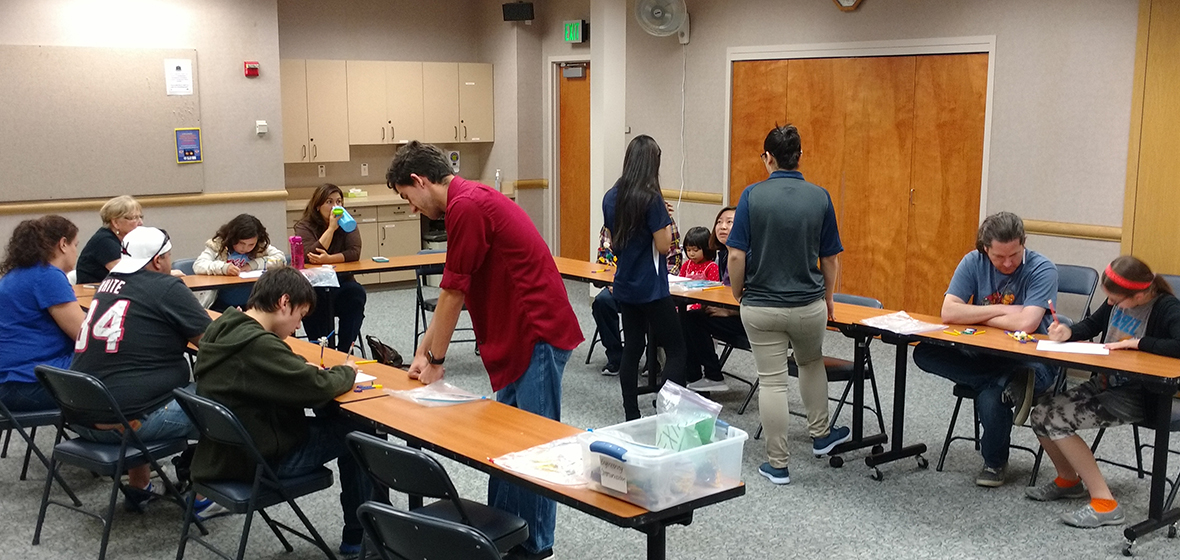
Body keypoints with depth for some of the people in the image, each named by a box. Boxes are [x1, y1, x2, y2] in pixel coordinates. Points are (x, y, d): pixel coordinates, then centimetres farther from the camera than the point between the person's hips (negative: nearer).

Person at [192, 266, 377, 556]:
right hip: (260, 461, -9)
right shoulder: (257, 344, -28)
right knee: (358, 432, 5)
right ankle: (358, 536, 18)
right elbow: (318, 388, -25)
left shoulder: (222, 328, 2)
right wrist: (346, 371, -5)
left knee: (334, 416, 15)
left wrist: (303, 368, 4)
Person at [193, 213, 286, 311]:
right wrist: (223, 268, -28)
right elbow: (197, 266, -11)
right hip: (221, 305, -2)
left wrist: (253, 264, -11)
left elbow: (281, 258, 0)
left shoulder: (261, 247, 5)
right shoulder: (218, 245, -2)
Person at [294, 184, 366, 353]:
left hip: (341, 283, 2)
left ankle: (345, 351, -23)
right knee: (312, 300, -34)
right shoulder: (304, 227, -1)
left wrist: (329, 259, -26)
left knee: (357, 293, -28)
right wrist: (331, 228, -18)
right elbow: (310, 255, -18)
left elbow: (354, 253, -9)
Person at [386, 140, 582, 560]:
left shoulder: (465, 206, -16)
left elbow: (453, 293, -12)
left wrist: (435, 360, -1)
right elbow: (453, 293, 21)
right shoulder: (470, 200, 16)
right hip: (518, 336, 10)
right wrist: (423, 352, 21)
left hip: (538, 335, -10)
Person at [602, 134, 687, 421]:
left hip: (625, 286, 7)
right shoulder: (651, 199, -17)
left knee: (632, 347, 13)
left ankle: (631, 417, 16)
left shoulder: (611, 197, 4)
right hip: (651, 288, -7)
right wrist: (667, 223, 1)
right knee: (675, 349, -1)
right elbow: (664, 246, -16)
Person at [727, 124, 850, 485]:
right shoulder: (820, 198, -4)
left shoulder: (753, 196, -10)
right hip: (808, 304, 2)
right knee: (811, 363, 28)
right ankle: (820, 435, 39)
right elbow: (831, 258, 2)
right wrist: (828, 299, 17)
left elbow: (737, 256, -13)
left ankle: (778, 464, 10)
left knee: (772, 381, 4)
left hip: (761, 306, -2)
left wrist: (738, 294, 4)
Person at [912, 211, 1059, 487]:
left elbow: (1026, 324, -28)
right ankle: (1009, 385, -26)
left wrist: (975, 316, -13)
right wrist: (1001, 310, -15)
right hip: (983, 355, 6)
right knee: (924, 354, -21)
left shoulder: (1042, 269, -15)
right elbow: (949, 313, -12)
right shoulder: (974, 263, -2)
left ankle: (995, 462, -10)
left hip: (1029, 359, -6)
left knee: (990, 397, -37)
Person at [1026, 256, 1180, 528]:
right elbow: (1092, 324, 20)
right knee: (1040, 415, -5)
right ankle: (1068, 479, 22)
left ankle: (1104, 503, -13)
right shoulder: (1117, 302, 4)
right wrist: (1068, 332, -1)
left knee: (1058, 421, -22)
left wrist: (1136, 343, -25)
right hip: (1104, 383, 8)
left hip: (1137, 396, -8)